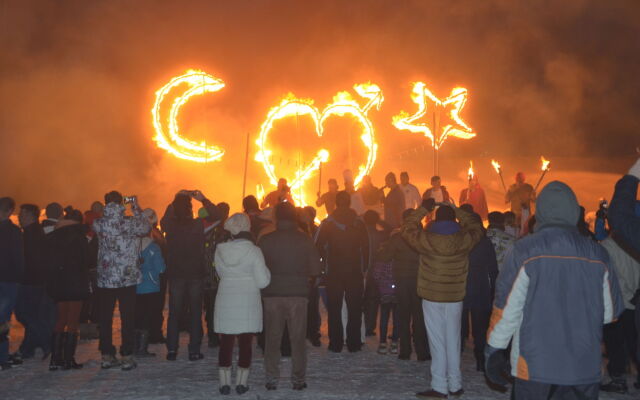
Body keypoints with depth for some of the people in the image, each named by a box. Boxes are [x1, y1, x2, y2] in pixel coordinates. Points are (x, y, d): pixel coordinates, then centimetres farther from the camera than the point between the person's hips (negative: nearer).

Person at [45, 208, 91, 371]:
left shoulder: (52, 237, 7)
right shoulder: (78, 236, -9)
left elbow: (48, 260, 6)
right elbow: (88, 260, -11)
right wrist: (93, 262, 9)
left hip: (57, 283, 5)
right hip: (76, 282, -5)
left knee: (61, 319, 14)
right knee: (73, 321, 1)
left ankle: (55, 358, 9)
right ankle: (69, 359, -1)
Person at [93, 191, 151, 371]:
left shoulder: (99, 224, -3)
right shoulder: (131, 223, -11)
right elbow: (146, 228, 6)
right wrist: (136, 208, 10)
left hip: (105, 279, 3)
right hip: (128, 278, -2)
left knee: (105, 317, 10)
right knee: (127, 318, 4)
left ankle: (107, 356, 16)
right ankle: (127, 357, 5)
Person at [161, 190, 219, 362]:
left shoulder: (169, 225, -8)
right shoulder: (199, 225, -12)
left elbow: (165, 218, 15)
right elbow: (216, 216, 2)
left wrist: (176, 199, 14)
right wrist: (203, 199, -3)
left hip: (175, 275, 2)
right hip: (196, 275, -1)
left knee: (174, 313, 10)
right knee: (195, 313, 6)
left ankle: (172, 350, 11)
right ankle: (194, 350, 6)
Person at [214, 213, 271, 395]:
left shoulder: (220, 250, -1)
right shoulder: (253, 251, -10)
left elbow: (221, 273, 10)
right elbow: (263, 281, -11)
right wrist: (266, 271, 8)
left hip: (225, 303, 2)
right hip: (248, 304, -2)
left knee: (226, 344, 10)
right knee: (245, 344, 8)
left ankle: (225, 383, 13)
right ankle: (241, 383, 11)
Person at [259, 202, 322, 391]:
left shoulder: (265, 240, -4)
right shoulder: (305, 240, -3)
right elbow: (315, 269, -3)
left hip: (272, 295, 0)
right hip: (298, 294, 0)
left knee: (272, 339, 9)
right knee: (298, 339, 8)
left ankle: (271, 380, 12)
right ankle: (298, 380, 11)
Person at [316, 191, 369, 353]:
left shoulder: (327, 224, -4)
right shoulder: (359, 224, 1)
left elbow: (319, 246, -6)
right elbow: (366, 247, 2)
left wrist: (326, 261, 7)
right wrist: (364, 267, 8)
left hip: (334, 272, -1)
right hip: (355, 272, 1)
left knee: (334, 309, 7)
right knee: (354, 309, 8)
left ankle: (336, 343, 6)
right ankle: (353, 343, 8)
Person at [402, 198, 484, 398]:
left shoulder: (427, 240, -14)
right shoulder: (465, 240, -8)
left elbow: (407, 229, 3)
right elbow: (477, 227, 14)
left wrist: (423, 209, 7)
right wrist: (456, 210, 15)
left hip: (432, 298, -2)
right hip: (455, 298, 2)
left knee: (437, 342, 1)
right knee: (453, 341, 11)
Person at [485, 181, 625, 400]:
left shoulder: (525, 250, -10)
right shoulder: (597, 254, 0)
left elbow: (507, 308, -11)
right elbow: (610, 313, 7)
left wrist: (494, 349, 0)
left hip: (534, 365, -3)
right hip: (585, 367, 3)